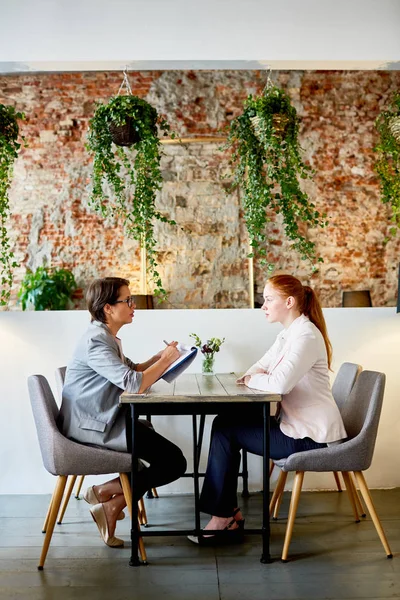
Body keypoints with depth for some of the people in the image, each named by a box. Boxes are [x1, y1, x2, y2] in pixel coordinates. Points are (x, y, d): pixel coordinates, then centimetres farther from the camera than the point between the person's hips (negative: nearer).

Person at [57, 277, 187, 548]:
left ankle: (113, 505, 11)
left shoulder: (107, 337, 14)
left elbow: (131, 370, 17)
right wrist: (166, 360, -13)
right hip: (92, 426, -11)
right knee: (174, 462, -12)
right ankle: (103, 492, -1)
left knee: (169, 457, 12)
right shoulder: (96, 342, -20)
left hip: (104, 420, 11)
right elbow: (134, 383, -28)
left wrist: (160, 357, 0)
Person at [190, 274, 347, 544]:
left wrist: (253, 379, -11)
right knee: (223, 423, 5)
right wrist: (253, 376, -9)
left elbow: (280, 383, -31)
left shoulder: (306, 336, -19)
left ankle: (224, 517, 7)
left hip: (310, 436, -10)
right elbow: (258, 369, 15)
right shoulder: (288, 334, 13)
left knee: (225, 431, -7)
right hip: (294, 424, 10)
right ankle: (229, 515, 8)